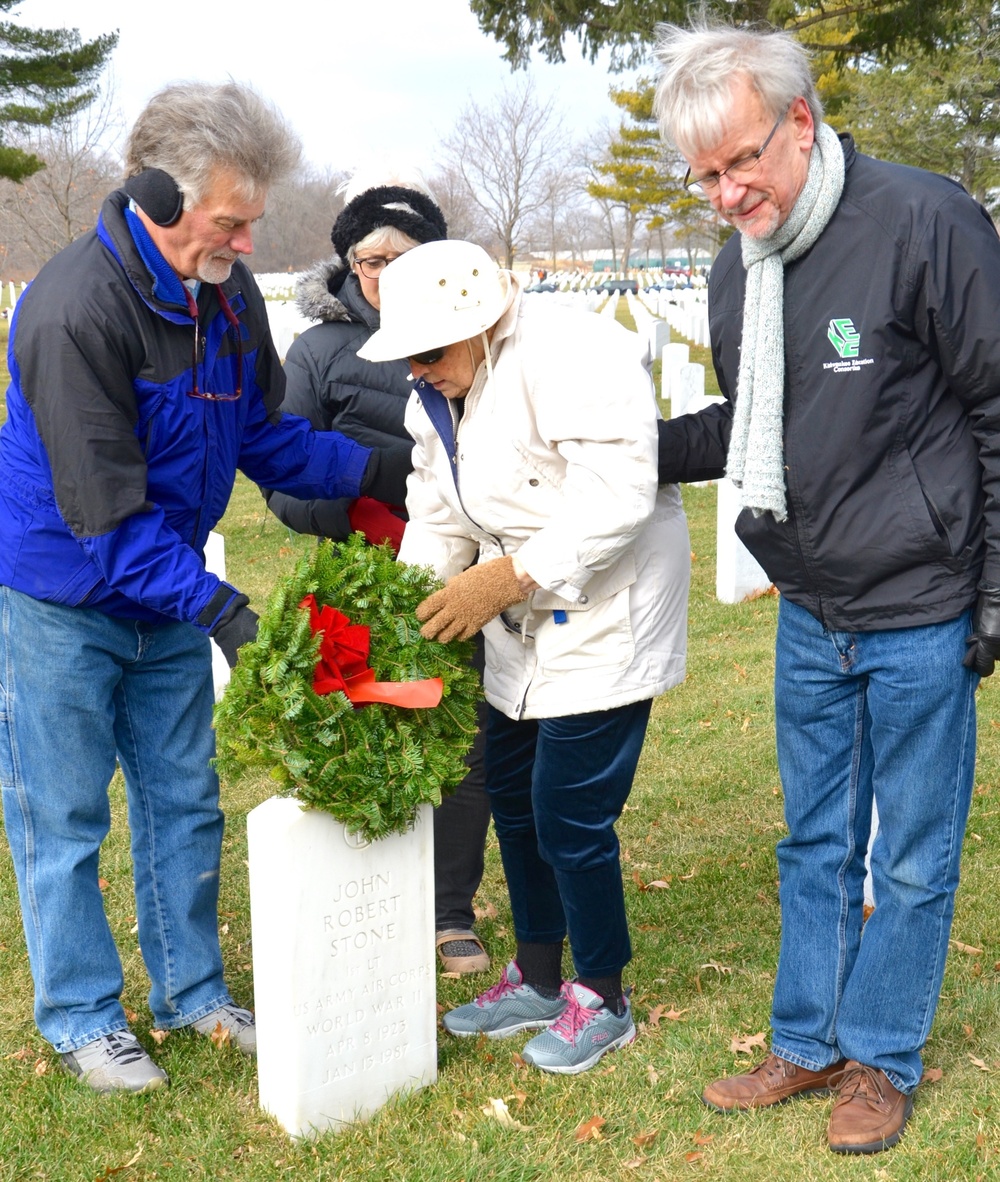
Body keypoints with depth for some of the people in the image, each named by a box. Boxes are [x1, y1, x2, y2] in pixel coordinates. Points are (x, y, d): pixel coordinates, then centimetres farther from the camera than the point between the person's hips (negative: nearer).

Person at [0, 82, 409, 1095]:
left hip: (168, 592, 7)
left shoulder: (227, 291, -4)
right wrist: (212, 602, -34)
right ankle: (81, 1018, 24)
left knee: (182, 801, 15)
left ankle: (192, 991, 32)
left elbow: (264, 434, 7)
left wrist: (370, 469, -7)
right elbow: (103, 510, -28)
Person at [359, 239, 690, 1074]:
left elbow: (616, 499, -30)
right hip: (522, 624, 9)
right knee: (512, 796, 16)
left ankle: (602, 1000, 17)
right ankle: (538, 980, 34)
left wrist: (504, 578, -31)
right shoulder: (438, 394, 6)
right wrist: (401, 608, -4)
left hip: (606, 613, -9)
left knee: (570, 814, -5)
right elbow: (439, 518, 10)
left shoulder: (573, 358, -23)